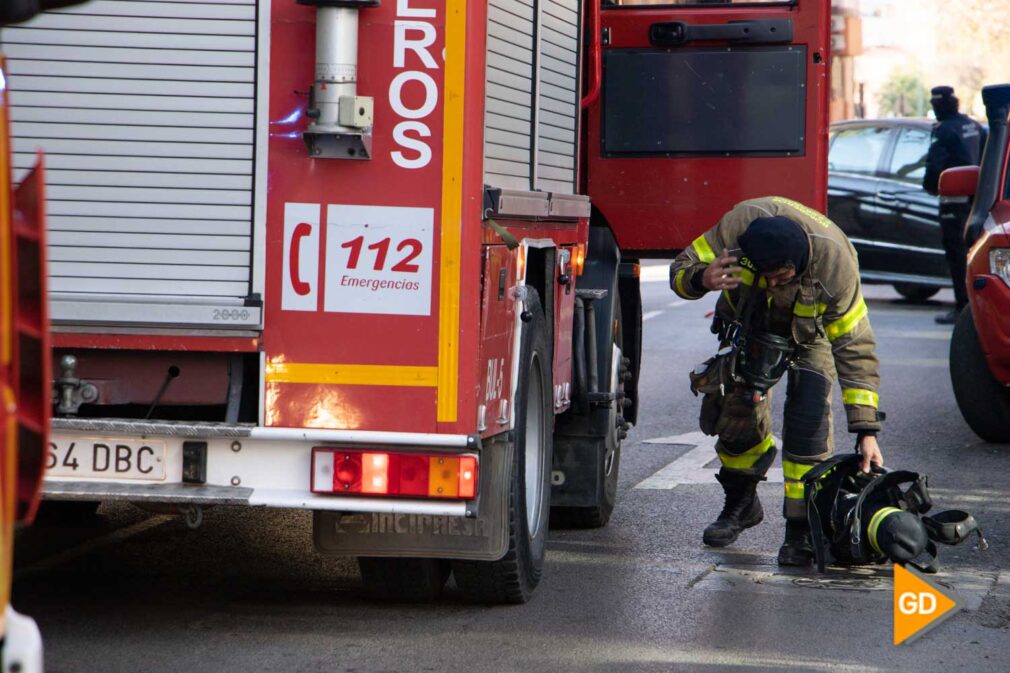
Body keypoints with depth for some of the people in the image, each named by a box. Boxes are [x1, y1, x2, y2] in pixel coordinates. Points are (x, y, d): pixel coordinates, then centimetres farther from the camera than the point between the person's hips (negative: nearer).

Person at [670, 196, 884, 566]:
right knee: (733, 410, -2)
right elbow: (682, 269, -23)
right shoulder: (739, 226, -36)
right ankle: (742, 504, 25)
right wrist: (702, 279, -50)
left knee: (807, 422, -21)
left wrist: (866, 431, -34)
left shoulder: (834, 263, -39)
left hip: (813, 329, -3)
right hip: (748, 323, 3)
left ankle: (801, 529, -15)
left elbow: (855, 350, -31)